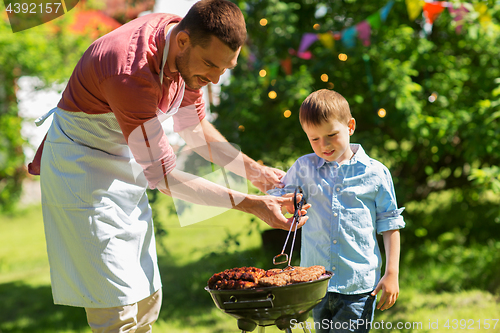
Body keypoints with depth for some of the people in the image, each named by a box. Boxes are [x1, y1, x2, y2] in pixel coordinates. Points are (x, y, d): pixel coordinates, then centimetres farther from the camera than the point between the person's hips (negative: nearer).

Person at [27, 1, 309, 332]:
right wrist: (247, 204, -29)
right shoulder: (131, 73, -34)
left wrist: (254, 170, -1)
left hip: (125, 164, 9)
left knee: (147, 299, 10)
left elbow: (195, 128, 9)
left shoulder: (189, 50, -8)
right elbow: (161, 174, -29)